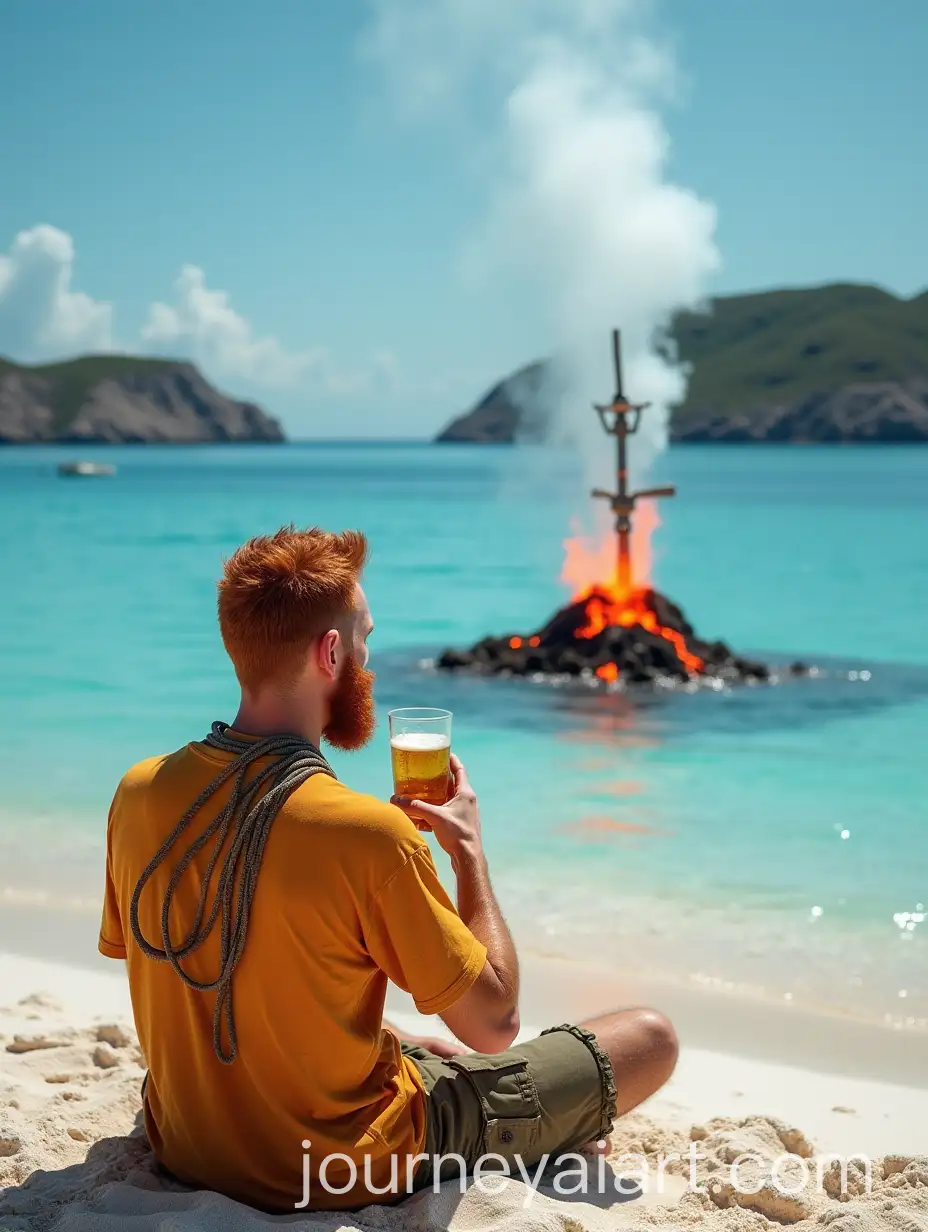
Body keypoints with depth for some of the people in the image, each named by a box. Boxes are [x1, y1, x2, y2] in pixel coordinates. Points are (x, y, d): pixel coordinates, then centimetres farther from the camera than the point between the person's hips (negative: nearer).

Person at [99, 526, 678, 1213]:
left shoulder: (139, 793, -9)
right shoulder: (369, 833, -28)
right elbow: (495, 1025, -17)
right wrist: (468, 846, -5)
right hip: (345, 1169, -7)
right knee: (650, 1038, 5)